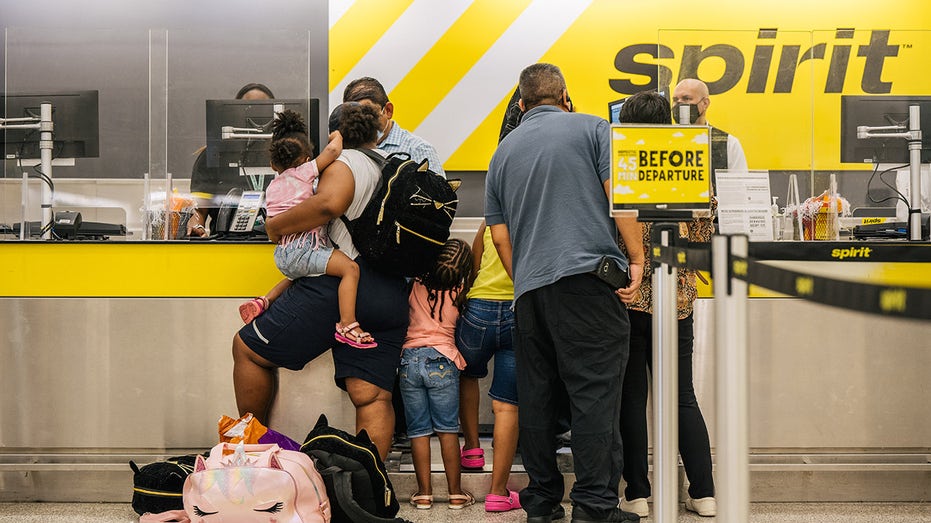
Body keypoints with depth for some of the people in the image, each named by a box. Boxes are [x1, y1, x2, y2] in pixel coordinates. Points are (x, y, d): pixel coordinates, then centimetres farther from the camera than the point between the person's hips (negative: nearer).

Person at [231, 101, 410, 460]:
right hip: (392, 297, 7)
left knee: (249, 349, 9)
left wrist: (276, 225, -11)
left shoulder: (345, 163, -2)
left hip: (339, 283, -7)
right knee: (372, 396, 2)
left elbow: (328, 203, -23)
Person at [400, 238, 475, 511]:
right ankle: (455, 492, 8)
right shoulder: (459, 290, -1)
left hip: (409, 358, 2)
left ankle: (424, 492, 6)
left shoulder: (417, 283, 2)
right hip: (441, 360, -1)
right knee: (447, 429, 5)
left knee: (418, 430, 6)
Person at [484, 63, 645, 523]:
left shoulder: (503, 152, 19)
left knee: (537, 395, 9)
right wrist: (636, 259, -3)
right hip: (588, 278, -5)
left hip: (529, 289, 5)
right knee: (595, 392, -6)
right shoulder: (592, 129, 5)